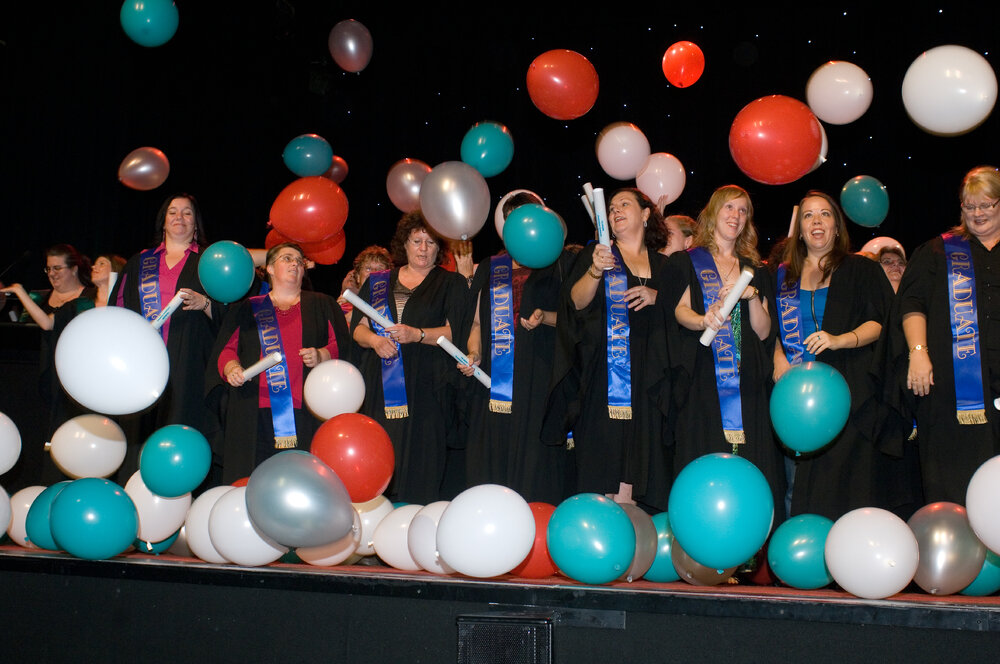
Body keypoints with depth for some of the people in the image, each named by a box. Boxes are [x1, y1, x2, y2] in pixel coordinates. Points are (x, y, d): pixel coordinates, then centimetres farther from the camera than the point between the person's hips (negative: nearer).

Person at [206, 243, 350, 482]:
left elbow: (343, 345, 10)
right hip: (255, 413, 1)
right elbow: (225, 349, 13)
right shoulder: (247, 309, 19)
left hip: (306, 411, 0)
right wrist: (231, 367, -8)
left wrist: (321, 356, -10)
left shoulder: (322, 305, 18)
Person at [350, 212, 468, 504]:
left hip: (427, 388, -2)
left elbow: (455, 331, -1)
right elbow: (357, 326, 12)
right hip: (380, 389, 3)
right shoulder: (378, 282, 19)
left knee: (422, 466, -9)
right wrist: (374, 340, -10)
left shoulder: (451, 284, 11)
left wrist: (417, 334, -16)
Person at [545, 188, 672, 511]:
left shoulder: (663, 265, 18)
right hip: (603, 372, -2)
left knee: (637, 457, -1)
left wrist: (655, 297, -4)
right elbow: (576, 302, -4)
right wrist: (595, 271, -22)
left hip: (646, 376, 3)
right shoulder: (596, 253, 10)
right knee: (604, 449, -9)